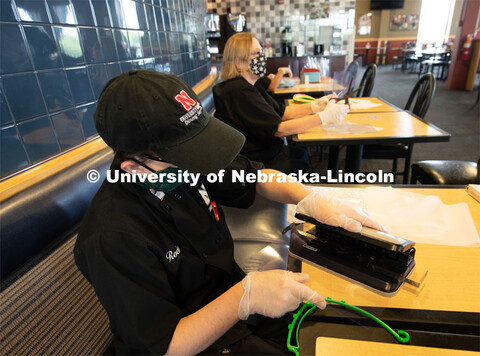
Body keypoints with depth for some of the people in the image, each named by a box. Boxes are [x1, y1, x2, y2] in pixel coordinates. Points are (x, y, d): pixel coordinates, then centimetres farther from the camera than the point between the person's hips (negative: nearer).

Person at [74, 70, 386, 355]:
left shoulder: (183, 161, -13)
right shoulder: (111, 239, -30)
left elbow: (254, 177, 0)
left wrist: (311, 199, -16)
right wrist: (245, 297, -37)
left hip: (231, 292, 6)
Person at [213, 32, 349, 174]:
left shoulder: (252, 84, 7)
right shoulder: (239, 91, -25)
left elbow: (281, 112, 6)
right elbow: (279, 129, -27)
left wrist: (315, 106, -8)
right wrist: (325, 117, -24)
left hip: (266, 149, 9)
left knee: (302, 154, 17)